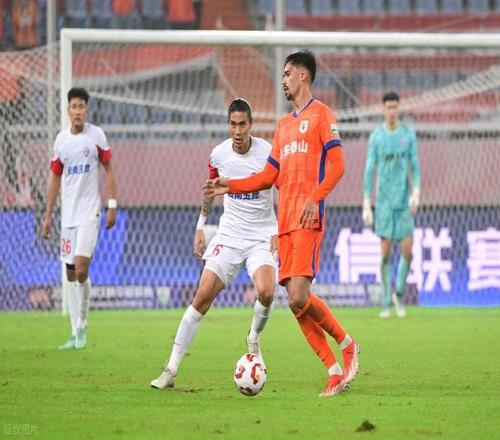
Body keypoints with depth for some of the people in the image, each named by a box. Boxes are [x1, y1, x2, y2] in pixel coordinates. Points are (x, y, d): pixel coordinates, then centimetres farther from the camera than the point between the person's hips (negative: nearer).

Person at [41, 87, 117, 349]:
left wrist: (112, 205, -6)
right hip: (68, 214, 5)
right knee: (70, 274, 5)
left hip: (89, 212, -5)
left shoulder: (96, 135, -4)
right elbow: (54, 178, 14)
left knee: (81, 269, -16)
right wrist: (48, 216, 12)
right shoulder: (61, 140, 7)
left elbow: (109, 170, 1)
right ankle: (75, 333, 9)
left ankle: (82, 327, -3)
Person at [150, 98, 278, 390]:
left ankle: (254, 338, 6)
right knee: (203, 297, -8)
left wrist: (279, 232, -9)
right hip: (229, 235, 2)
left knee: (266, 292, -28)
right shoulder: (219, 154, -3)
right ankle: (171, 369, -4)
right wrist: (200, 227, 17)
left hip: (262, 237, -2)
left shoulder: (268, 153, -12)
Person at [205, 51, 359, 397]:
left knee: (299, 297, -18)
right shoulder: (283, 126, 24)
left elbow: (337, 165, -9)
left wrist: (315, 199, -22)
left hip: (308, 220, -8)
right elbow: (269, 176, 24)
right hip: (284, 222, 8)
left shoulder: (321, 115, 0)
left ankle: (347, 344, 2)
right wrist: (230, 186, 13)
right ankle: (335, 372, 3)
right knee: (296, 303, -1)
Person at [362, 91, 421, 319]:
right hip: (384, 201, -1)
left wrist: (416, 193, -10)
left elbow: (415, 167, 7)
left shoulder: (409, 134, 5)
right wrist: (366, 206, -5)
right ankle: (386, 303, 4)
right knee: (385, 250, -4)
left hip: (404, 201, 2)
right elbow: (369, 170, 0)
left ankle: (399, 294, 15)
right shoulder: (376, 137, -1)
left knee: (407, 250, -7)